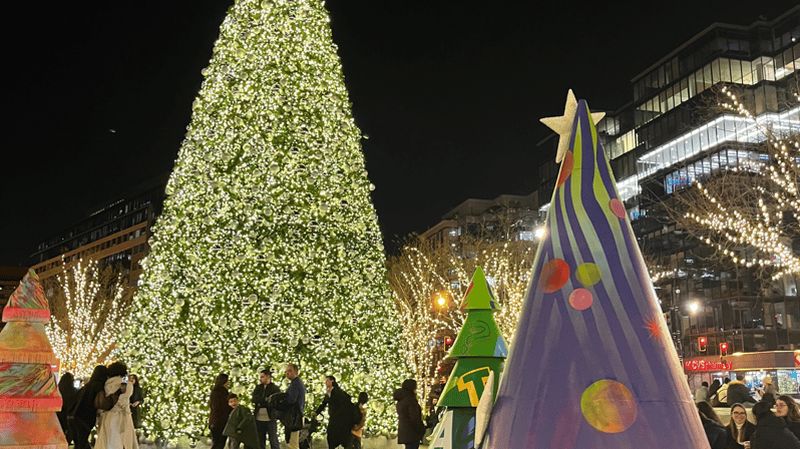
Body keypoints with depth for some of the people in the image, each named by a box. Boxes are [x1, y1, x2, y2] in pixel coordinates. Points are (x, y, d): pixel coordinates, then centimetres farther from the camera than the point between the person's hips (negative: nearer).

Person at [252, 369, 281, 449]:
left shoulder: (275, 388, 0)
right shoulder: (258, 388, 13)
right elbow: (254, 399, -4)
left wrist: (260, 403, -16)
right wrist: (266, 400, -17)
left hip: (271, 418, -4)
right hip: (259, 419, 5)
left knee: (274, 441, -3)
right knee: (260, 442, 9)